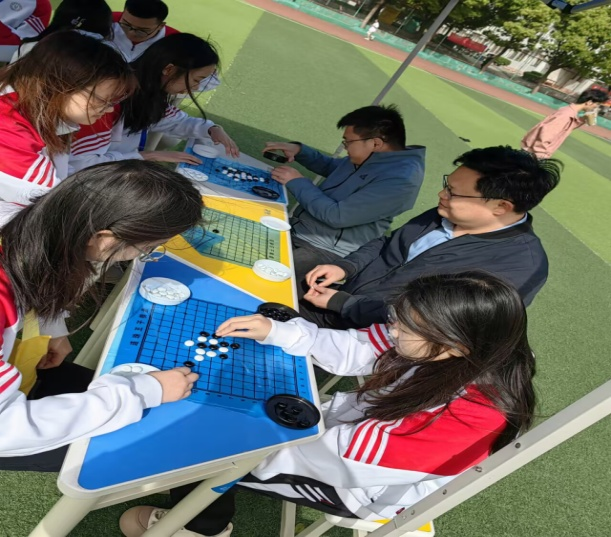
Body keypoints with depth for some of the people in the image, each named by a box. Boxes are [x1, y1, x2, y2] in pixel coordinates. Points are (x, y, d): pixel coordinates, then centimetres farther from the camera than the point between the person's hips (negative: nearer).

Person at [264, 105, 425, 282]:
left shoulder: (402, 178, -23)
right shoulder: (368, 157, 5)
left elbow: (338, 216, -24)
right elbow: (331, 166, 26)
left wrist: (297, 182, -13)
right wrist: (299, 150, 9)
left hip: (326, 250, -9)